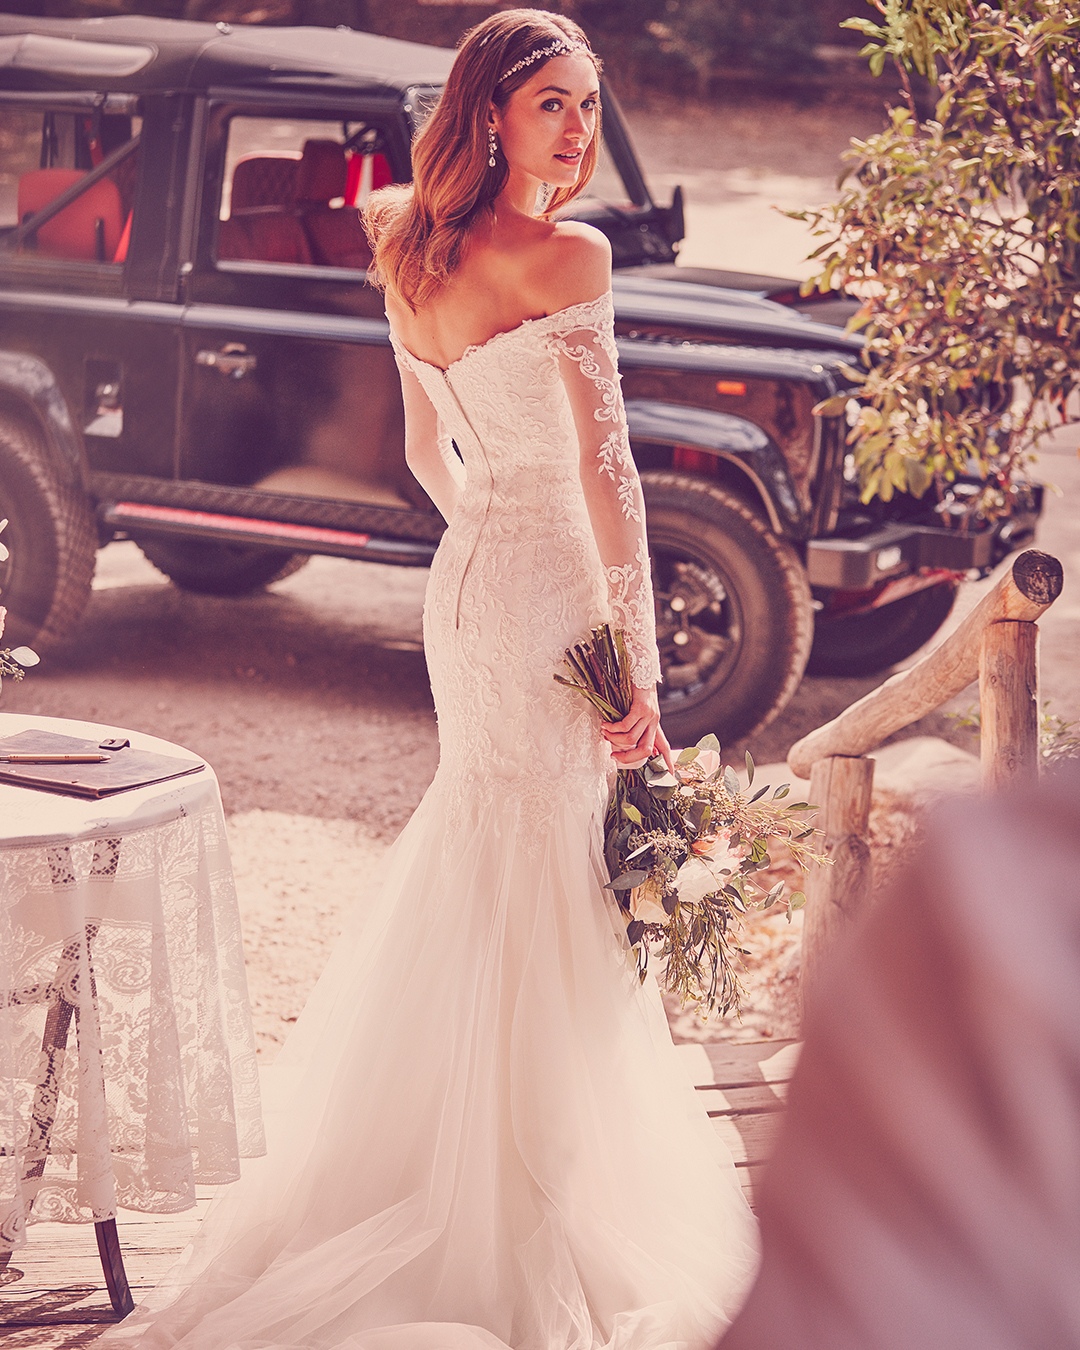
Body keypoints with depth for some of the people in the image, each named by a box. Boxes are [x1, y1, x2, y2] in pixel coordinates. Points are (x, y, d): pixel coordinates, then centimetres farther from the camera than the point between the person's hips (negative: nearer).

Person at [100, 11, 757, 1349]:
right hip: (547, 589, -8)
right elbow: (602, 463, -18)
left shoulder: (414, 255, 9)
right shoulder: (566, 258, -15)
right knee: (547, 890, -2)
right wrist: (637, 653, -17)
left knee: (475, 863, 19)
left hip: (463, 582, 8)